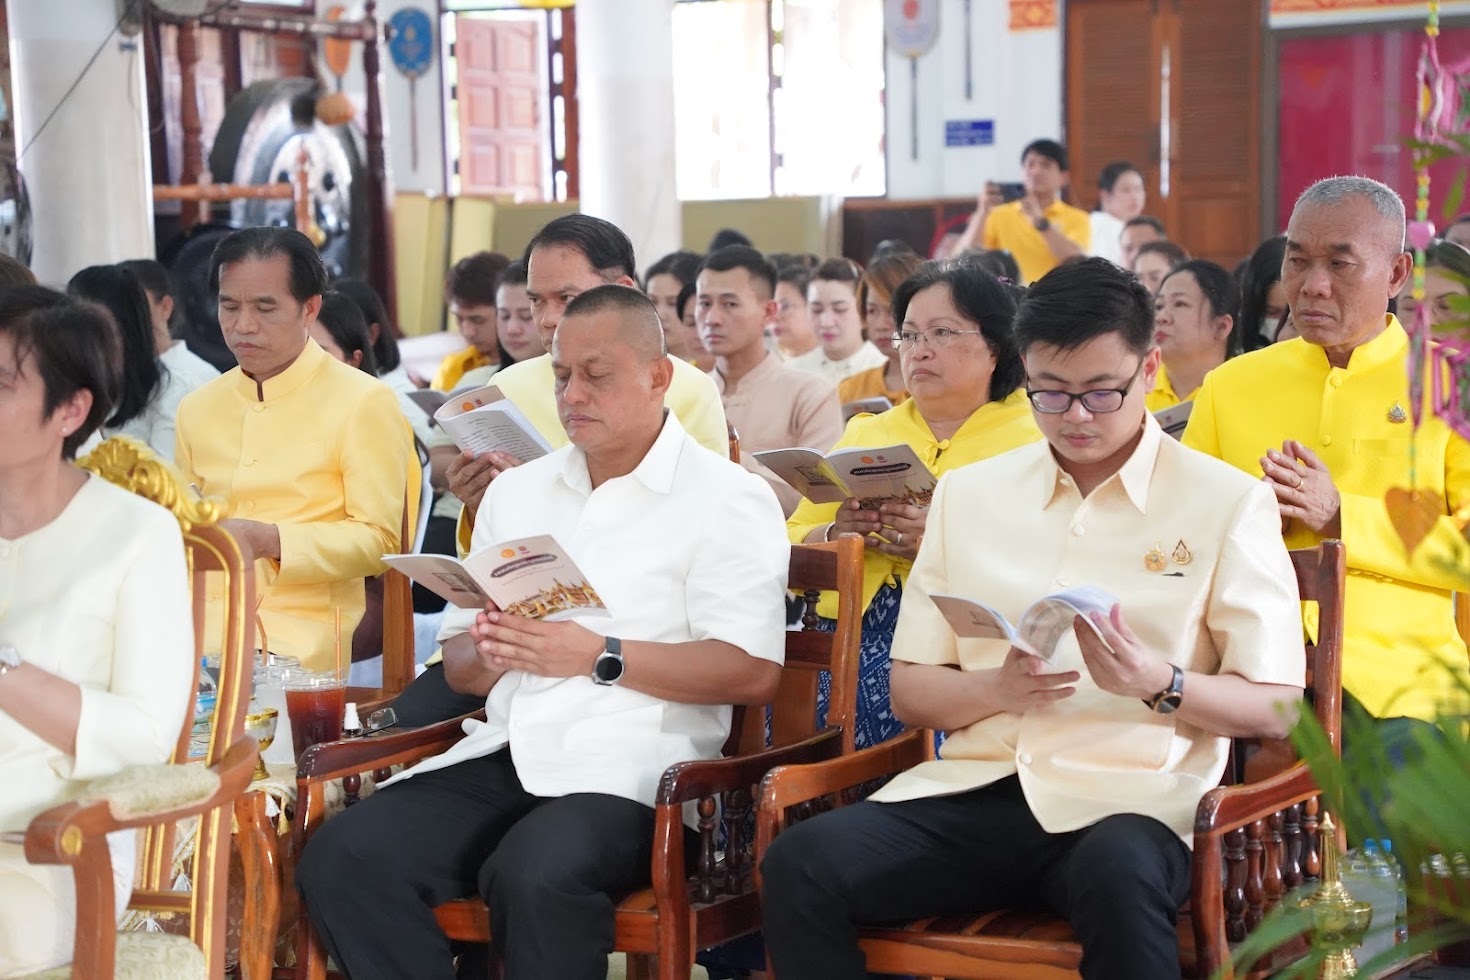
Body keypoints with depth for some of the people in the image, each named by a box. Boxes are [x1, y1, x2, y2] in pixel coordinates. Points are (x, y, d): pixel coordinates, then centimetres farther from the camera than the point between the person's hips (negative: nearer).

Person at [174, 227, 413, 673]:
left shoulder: (364, 402, 2)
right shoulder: (197, 408, 19)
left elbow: (379, 540, -4)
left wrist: (270, 541, -17)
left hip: (300, 635, -5)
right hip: (202, 619, 5)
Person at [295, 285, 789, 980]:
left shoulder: (726, 497, 3)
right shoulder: (516, 490, 23)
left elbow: (753, 672, -9)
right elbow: (459, 665, 21)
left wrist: (598, 655, -13)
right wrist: (488, 654, -3)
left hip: (629, 767, -6)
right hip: (504, 753, 6)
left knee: (534, 874, -37)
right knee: (341, 859, -20)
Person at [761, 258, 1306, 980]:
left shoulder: (1228, 503, 6)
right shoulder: (968, 493, 15)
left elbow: (1275, 708, 4)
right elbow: (908, 692, 16)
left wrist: (1159, 684, -15)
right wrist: (997, 687, -6)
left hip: (1128, 802, -3)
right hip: (978, 789, 4)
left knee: (1117, 878, -40)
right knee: (799, 865, -24)